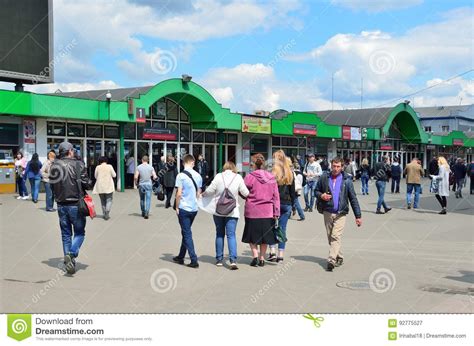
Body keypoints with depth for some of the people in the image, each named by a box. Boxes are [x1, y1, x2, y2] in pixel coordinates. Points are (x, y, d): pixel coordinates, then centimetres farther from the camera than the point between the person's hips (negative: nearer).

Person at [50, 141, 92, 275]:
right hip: (76, 204, -4)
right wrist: (90, 183, 7)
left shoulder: (54, 166, 2)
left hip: (61, 205, 4)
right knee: (79, 232, 8)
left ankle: (68, 261, 15)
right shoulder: (78, 165, -11)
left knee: (66, 234, 14)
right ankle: (71, 254, -15)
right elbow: (86, 184, -14)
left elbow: (52, 184, 7)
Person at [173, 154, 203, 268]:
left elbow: (179, 193, -14)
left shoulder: (181, 175, -12)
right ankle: (181, 257, 28)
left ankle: (194, 260, -5)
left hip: (184, 208, -5)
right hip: (194, 208, 5)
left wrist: (177, 207, -4)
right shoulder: (198, 176, 3)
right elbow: (198, 193, 9)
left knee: (187, 234, -1)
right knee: (186, 232, 18)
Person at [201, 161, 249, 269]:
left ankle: (219, 259, 16)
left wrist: (202, 194, 17)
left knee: (219, 235, 12)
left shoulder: (219, 176, -3)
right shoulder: (238, 177, -2)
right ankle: (233, 259, -13)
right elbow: (245, 193, 0)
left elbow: (210, 190, -2)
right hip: (232, 212, -1)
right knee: (231, 235, -1)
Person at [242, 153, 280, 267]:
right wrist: (276, 212, 5)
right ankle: (262, 259, 16)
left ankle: (255, 256, -1)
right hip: (267, 212, 3)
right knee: (264, 236, 13)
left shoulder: (250, 177, -11)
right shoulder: (271, 177, 1)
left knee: (253, 236, 11)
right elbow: (276, 196, 2)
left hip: (252, 211, -3)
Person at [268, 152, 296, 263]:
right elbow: (293, 191, 10)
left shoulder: (272, 172, -8)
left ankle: (273, 252, -3)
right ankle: (281, 255, 9)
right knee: (282, 229, 7)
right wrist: (292, 205, 17)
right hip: (286, 204, 4)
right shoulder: (290, 173, 6)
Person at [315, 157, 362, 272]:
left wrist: (358, 216, 0)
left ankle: (331, 261, -16)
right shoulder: (324, 178, 3)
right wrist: (321, 195, -8)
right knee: (330, 237, 11)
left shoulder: (346, 180, -1)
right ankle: (339, 257, 29)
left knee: (336, 237, -14)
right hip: (327, 212, 3)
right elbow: (316, 190, 16)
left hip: (340, 214, -3)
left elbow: (353, 198, 2)